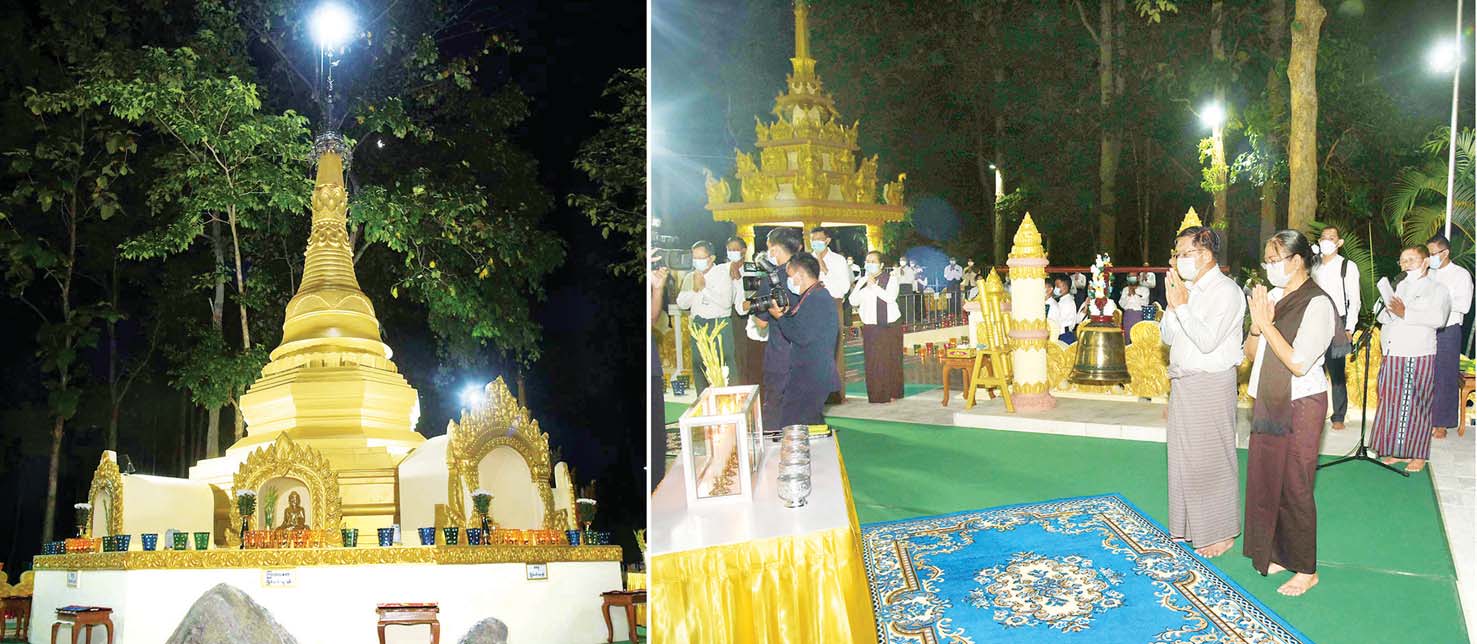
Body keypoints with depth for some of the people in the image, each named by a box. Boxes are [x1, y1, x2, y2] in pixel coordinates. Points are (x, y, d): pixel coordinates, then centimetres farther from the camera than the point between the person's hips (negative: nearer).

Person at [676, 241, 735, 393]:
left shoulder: (722, 273, -2)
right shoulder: (690, 277, 13)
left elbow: (726, 302, -13)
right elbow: (681, 303, 8)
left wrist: (704, 288, -10)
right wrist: (694, 289, -7)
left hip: (720, 325, -5)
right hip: (698, 326, 5)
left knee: (724, 368, -9)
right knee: (699, 367, 6)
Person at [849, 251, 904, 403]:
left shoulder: (890, 279, 1)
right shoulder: (862, 281, 12)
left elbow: (890, 297, -16)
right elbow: (853, 301, 3)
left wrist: (874, 285, -15)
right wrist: (865, 287, -10)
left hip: (890, 326, -3)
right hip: (870, 327, 3)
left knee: (890, 360, 0)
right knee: (872, 362, -1)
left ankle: (892, 393, 9)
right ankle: (876, 395, 3)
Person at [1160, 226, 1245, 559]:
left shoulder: (1226, 291, -14)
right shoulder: (1187, 289, 10)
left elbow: (1207, 341, -23)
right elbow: (1167, 337, 10)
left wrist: (1182, 305, -19)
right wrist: (1172, 305, -5)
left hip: (1211, 385, -8)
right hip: (1183, 383, 8)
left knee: (1211, 459, -2)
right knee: (1182, 456, 13)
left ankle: (1221, 533, 7)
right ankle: (1188, 527, 24)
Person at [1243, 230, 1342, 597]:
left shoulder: (1317, 304, -15)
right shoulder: (1273, 297, 5)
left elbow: (1299, 362, -22)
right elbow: (1252, 350, 10)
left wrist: (1267, 323, -18)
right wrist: (1257, 325, -9)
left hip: (1301, 405, -7)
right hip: (1270, 402, 7)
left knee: (1294, 487, -1)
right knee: (1266, 480, 12)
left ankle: (1306, 569, 10)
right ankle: (1279, 554, 26)